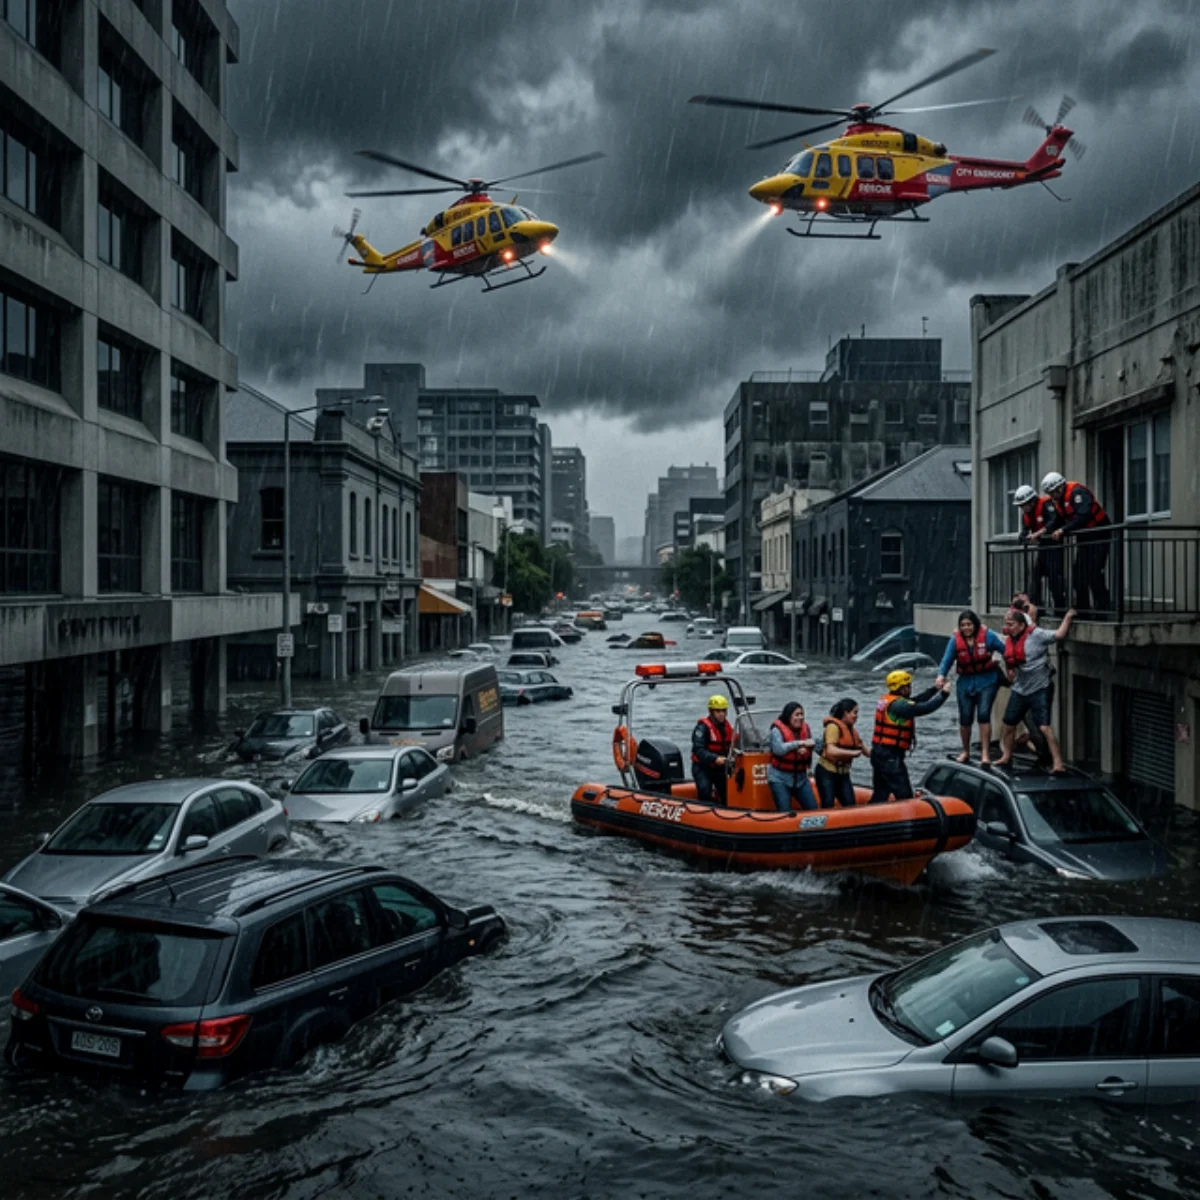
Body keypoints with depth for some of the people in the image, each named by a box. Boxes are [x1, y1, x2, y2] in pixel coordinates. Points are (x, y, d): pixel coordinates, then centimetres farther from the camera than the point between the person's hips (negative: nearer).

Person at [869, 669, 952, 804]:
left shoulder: (887, 699, 12)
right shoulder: (898, 704, -18)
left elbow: (917, 702, 17)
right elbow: (925, 708, -24)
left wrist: (936, 689, 16)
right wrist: (944, 693, -13)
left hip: (879, 753, 10)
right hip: (890, 757, -10)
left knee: (880, 794, 14)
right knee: (905, 795, -4)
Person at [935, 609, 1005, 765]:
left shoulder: (987, 636, -9)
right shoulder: (955, 640, -6)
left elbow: (1004, 650, -1)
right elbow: (947, 659, -10)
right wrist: (941, 675, -27)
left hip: (987, 681, -2)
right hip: (966, 682, 2)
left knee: (983, 714, -15)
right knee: (965, 718, 5)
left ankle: (985, 753, -7)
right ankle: (966, 752, 27)